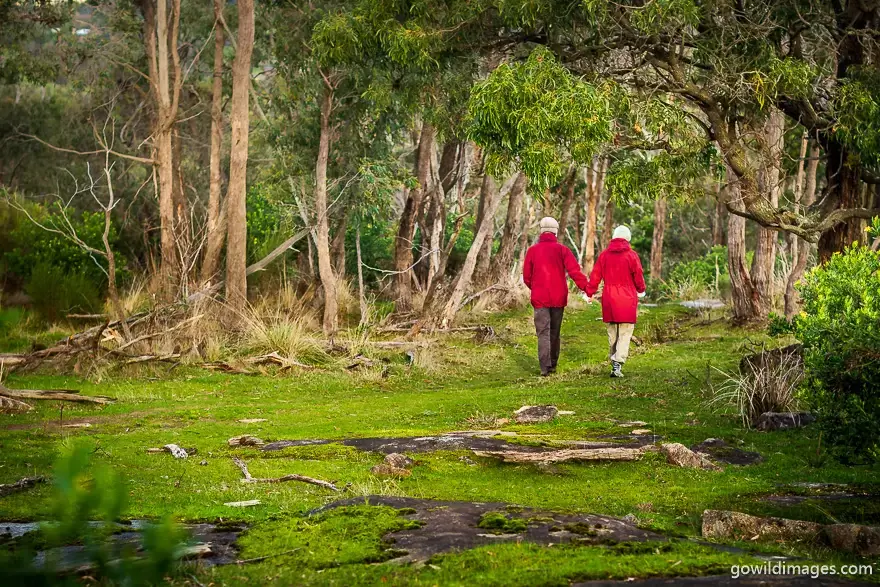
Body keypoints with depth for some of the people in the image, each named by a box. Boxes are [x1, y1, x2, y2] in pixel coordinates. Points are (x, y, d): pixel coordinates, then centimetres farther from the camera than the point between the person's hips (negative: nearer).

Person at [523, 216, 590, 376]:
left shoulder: (532, 250, 1)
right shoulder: (562, 249, -2)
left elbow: (526, 277, 6)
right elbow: (574, 271, -14)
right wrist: (587, 288, -16)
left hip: (540, 298, -1)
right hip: (558, 297, 1)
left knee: (543, 333, -3)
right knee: (555, 332, 15)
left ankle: (545, 368, -16)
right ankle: (553, 365, 22)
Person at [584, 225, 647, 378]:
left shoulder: (604, 255, 3)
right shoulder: (631, 255, -6)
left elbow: (595, 276, 4)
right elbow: (638, 277, 0)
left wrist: (589, 293, 15)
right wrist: (641, 290, 19)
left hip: (609, 299, 3)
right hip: (627, 300, -3)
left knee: (612, 334, 14)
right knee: (625, 334, -2)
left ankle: (614, 361, 17)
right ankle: (618, 364, -16)